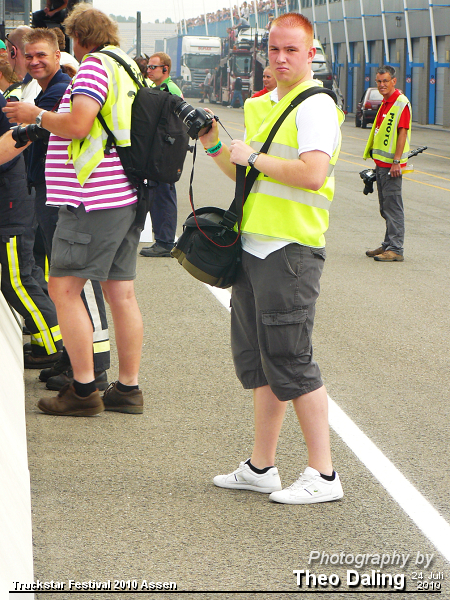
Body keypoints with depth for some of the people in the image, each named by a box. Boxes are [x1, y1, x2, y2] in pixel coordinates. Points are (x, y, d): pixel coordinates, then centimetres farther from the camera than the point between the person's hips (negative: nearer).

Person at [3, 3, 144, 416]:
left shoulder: (95, 65, -9)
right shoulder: (129, 68, 17)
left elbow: (77, 124, -21)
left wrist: (35, 115, -5)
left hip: (94, 197, -9)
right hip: (127, 196, 9)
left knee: (64, 288, -4)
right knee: (121, 293, 10)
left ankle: (84, 392, -5)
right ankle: (128, 389, 14)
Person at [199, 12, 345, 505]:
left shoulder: (315, 105, -11)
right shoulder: (261, 105, 17)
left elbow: (313, 174, -26)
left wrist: (253, 156, -16)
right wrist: (214, 145, 10)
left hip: (291, 248, -9)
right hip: (254, 245, 9)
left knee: (289, 359, -6)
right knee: (256, 358, 13)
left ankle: (323, 475, 2)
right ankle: (261, 468, 22)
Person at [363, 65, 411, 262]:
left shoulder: (401, 103, -13)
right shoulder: (385, 103, 16)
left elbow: (402, 132, -18)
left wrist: (396, 161, -22)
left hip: (392, 163, -10)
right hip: (381, 162, 10)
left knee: (392, 205, -8)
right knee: (385, 207, 14)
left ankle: (395, 249, -7)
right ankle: (388, 245, 22)